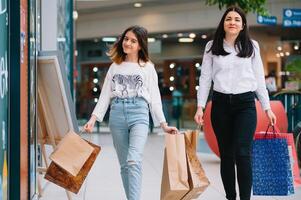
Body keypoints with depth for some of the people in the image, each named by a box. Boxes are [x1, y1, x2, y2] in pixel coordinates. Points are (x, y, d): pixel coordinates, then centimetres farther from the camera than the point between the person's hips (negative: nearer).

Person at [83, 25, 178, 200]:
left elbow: (154, 98, 8)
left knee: (133, 161, -22)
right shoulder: (115, 67, 17)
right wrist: (93, 119, 2)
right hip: (117, 114, 3)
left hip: (139, 113, -3)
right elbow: (105, 96, 13)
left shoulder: (148, 67, 9)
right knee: (124, 164, 5)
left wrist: (163, 125, 1)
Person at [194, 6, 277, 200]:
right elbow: (205, 78, 6)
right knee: (226, 154, 5)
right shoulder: (212, 46, 7)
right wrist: (200, 106, -2)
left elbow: (259, 78, 9)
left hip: (245, 104, -1)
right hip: (221, 104, 1)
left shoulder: (251, 46, 7)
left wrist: (267, 107, 7)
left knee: (242, 153, -13)